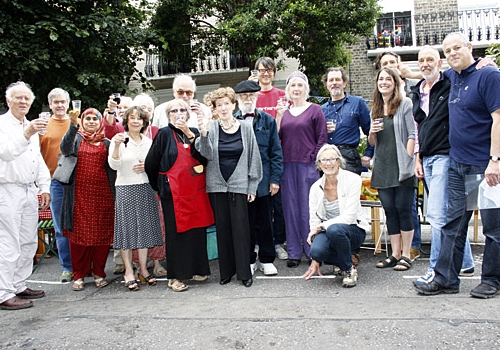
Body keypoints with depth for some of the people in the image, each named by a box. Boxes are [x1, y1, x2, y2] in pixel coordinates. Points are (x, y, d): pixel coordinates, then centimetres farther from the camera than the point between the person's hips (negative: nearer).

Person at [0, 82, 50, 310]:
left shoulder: (31, 127, 17)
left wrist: (44, 187, 14)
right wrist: (27, 134, -38)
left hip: (29, 191, 8)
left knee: (28, 243, 12)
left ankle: (19, 286, 22)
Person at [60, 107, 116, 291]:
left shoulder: (106, 142, 12)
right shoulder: (76, 138, 9)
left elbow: (112, 166, 5)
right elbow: (65, 148, -15)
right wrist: (73, 125, -25)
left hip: (102, 193, 1)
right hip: (80, 193, -1)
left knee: (102, 233, 2)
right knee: (79, 233, 1)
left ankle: (99, 272, 15)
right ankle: (79, 274, 12)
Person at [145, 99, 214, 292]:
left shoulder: (194, 132, 10)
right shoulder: (164, 134, -2)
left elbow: (204, 158, -5)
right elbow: (150, 164, -1)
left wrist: (190, 135, -12)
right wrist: (160, 187, 8)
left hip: (196, 189, 4)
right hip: (174, 191, -4)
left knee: (197, 228, 8)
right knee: (176, 231, 0)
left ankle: (196, 269, 24)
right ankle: (175, 276, 9)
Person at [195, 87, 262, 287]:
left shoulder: (245, 128, 3)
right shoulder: (211, 128, 2)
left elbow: (253, 158, 4)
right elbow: (207, 154, -10)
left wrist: (252, 186, 1)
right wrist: (203, 134, -27)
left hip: (239, 184, -1)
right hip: (217, 184, 1)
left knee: (240, 227, -1)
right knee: (222, 228, 8)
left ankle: (244, 272, 11)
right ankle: (226, 271, 20)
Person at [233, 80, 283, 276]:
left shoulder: (267, 120, 5)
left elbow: (276, 152, 4)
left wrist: (275, 178, -3)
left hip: (263, 181, 1)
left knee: (265, 221, 10)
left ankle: (266, 260, 23)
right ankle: (249, 260, 22)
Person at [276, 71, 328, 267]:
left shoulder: (315, 110, 3)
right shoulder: (284, 111, 14)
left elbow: (322, 139, -1)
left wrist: (315, 162, -8)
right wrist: (279, 116, -4)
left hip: (308, 166, -4)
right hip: (287, 166, 4)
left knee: (308, 209, 0)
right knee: (290, 209, 7)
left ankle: (312, 251, 12)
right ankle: (294, 253, 15)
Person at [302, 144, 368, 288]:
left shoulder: (352, 179, -12)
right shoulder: (315, 188, -3)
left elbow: (349, 216, -18)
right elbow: (314, 222, -3)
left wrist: (322, 226, -21)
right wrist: (315, 261, -6)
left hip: (354, 230, -3)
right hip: (328, 231, 3)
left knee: (334, 229, -37)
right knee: (317, 250, -31)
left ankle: (349, 269, -9)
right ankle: (342, 261, 5)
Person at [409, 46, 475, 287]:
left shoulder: (450, 86, -3)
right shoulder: (416, 93, 17)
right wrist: (418, 158, 15)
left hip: (445, 156, -7)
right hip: (427, 159, 7)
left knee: (437, 214, -11)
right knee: (451, 214, 13)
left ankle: (436, 270, -3)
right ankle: (465, 263, 25)